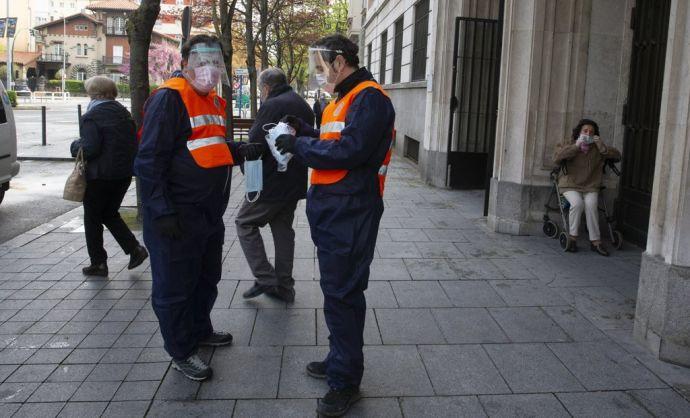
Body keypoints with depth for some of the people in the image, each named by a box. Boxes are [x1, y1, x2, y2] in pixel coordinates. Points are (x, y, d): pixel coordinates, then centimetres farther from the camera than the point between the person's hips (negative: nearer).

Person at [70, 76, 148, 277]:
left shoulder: (91, 118, -13)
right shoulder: (124, 113, 7)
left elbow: (89, 149, -20)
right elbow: (134, 142, 8)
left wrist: (75, 146, -1)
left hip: (100, 176, -7)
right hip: (124, 174, 7)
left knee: (92, 219, 9)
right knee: (110, 214, 22)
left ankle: (98, 263, 14)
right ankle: (134, 249, 10)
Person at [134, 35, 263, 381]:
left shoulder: (214, 101, 14)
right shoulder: (169, 98, -14)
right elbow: (150, 160, -18)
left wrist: (241, 152, 6)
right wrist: (161, 211, -22)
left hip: (210, 212, 9)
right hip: (178, 216, -9)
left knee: (207, 277, 22)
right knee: (175, 284, 4)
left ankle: (199, 330, 42)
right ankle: (181, 351, 19)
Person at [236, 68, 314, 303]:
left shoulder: (272, 106, -16)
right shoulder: (304, 106, 13)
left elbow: (254, 143, -18)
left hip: (272, 182, -9)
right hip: (295, 182, 9)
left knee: (245, 223, 5)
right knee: (283, 229, 15)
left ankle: (265, 278, 0)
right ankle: (284, 287, 20)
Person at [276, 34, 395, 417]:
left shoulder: (369, 98, -14)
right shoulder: (342, 99, 18)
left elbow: (348, 151, -23)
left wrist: (298, 145, -13)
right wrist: (305, 132, 5)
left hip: (350, 214, -10)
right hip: (331, 211, 10)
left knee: (342, 294, -4)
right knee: (336, 289, 18)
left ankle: (346, 381, 9)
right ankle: (341, 359, 34)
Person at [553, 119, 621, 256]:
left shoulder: (598, 148, 10)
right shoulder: (569, 143, 2)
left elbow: (617, 155, 7)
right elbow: (556, 158, -15)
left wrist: (602, 147, -9)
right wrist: (576, 146, -21)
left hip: (590, 187, 2)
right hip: (570, 185, -2)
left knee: (591, 205, -27)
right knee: (577, 203, -31)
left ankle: (595, 241, -17)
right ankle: (572, 237, -15)